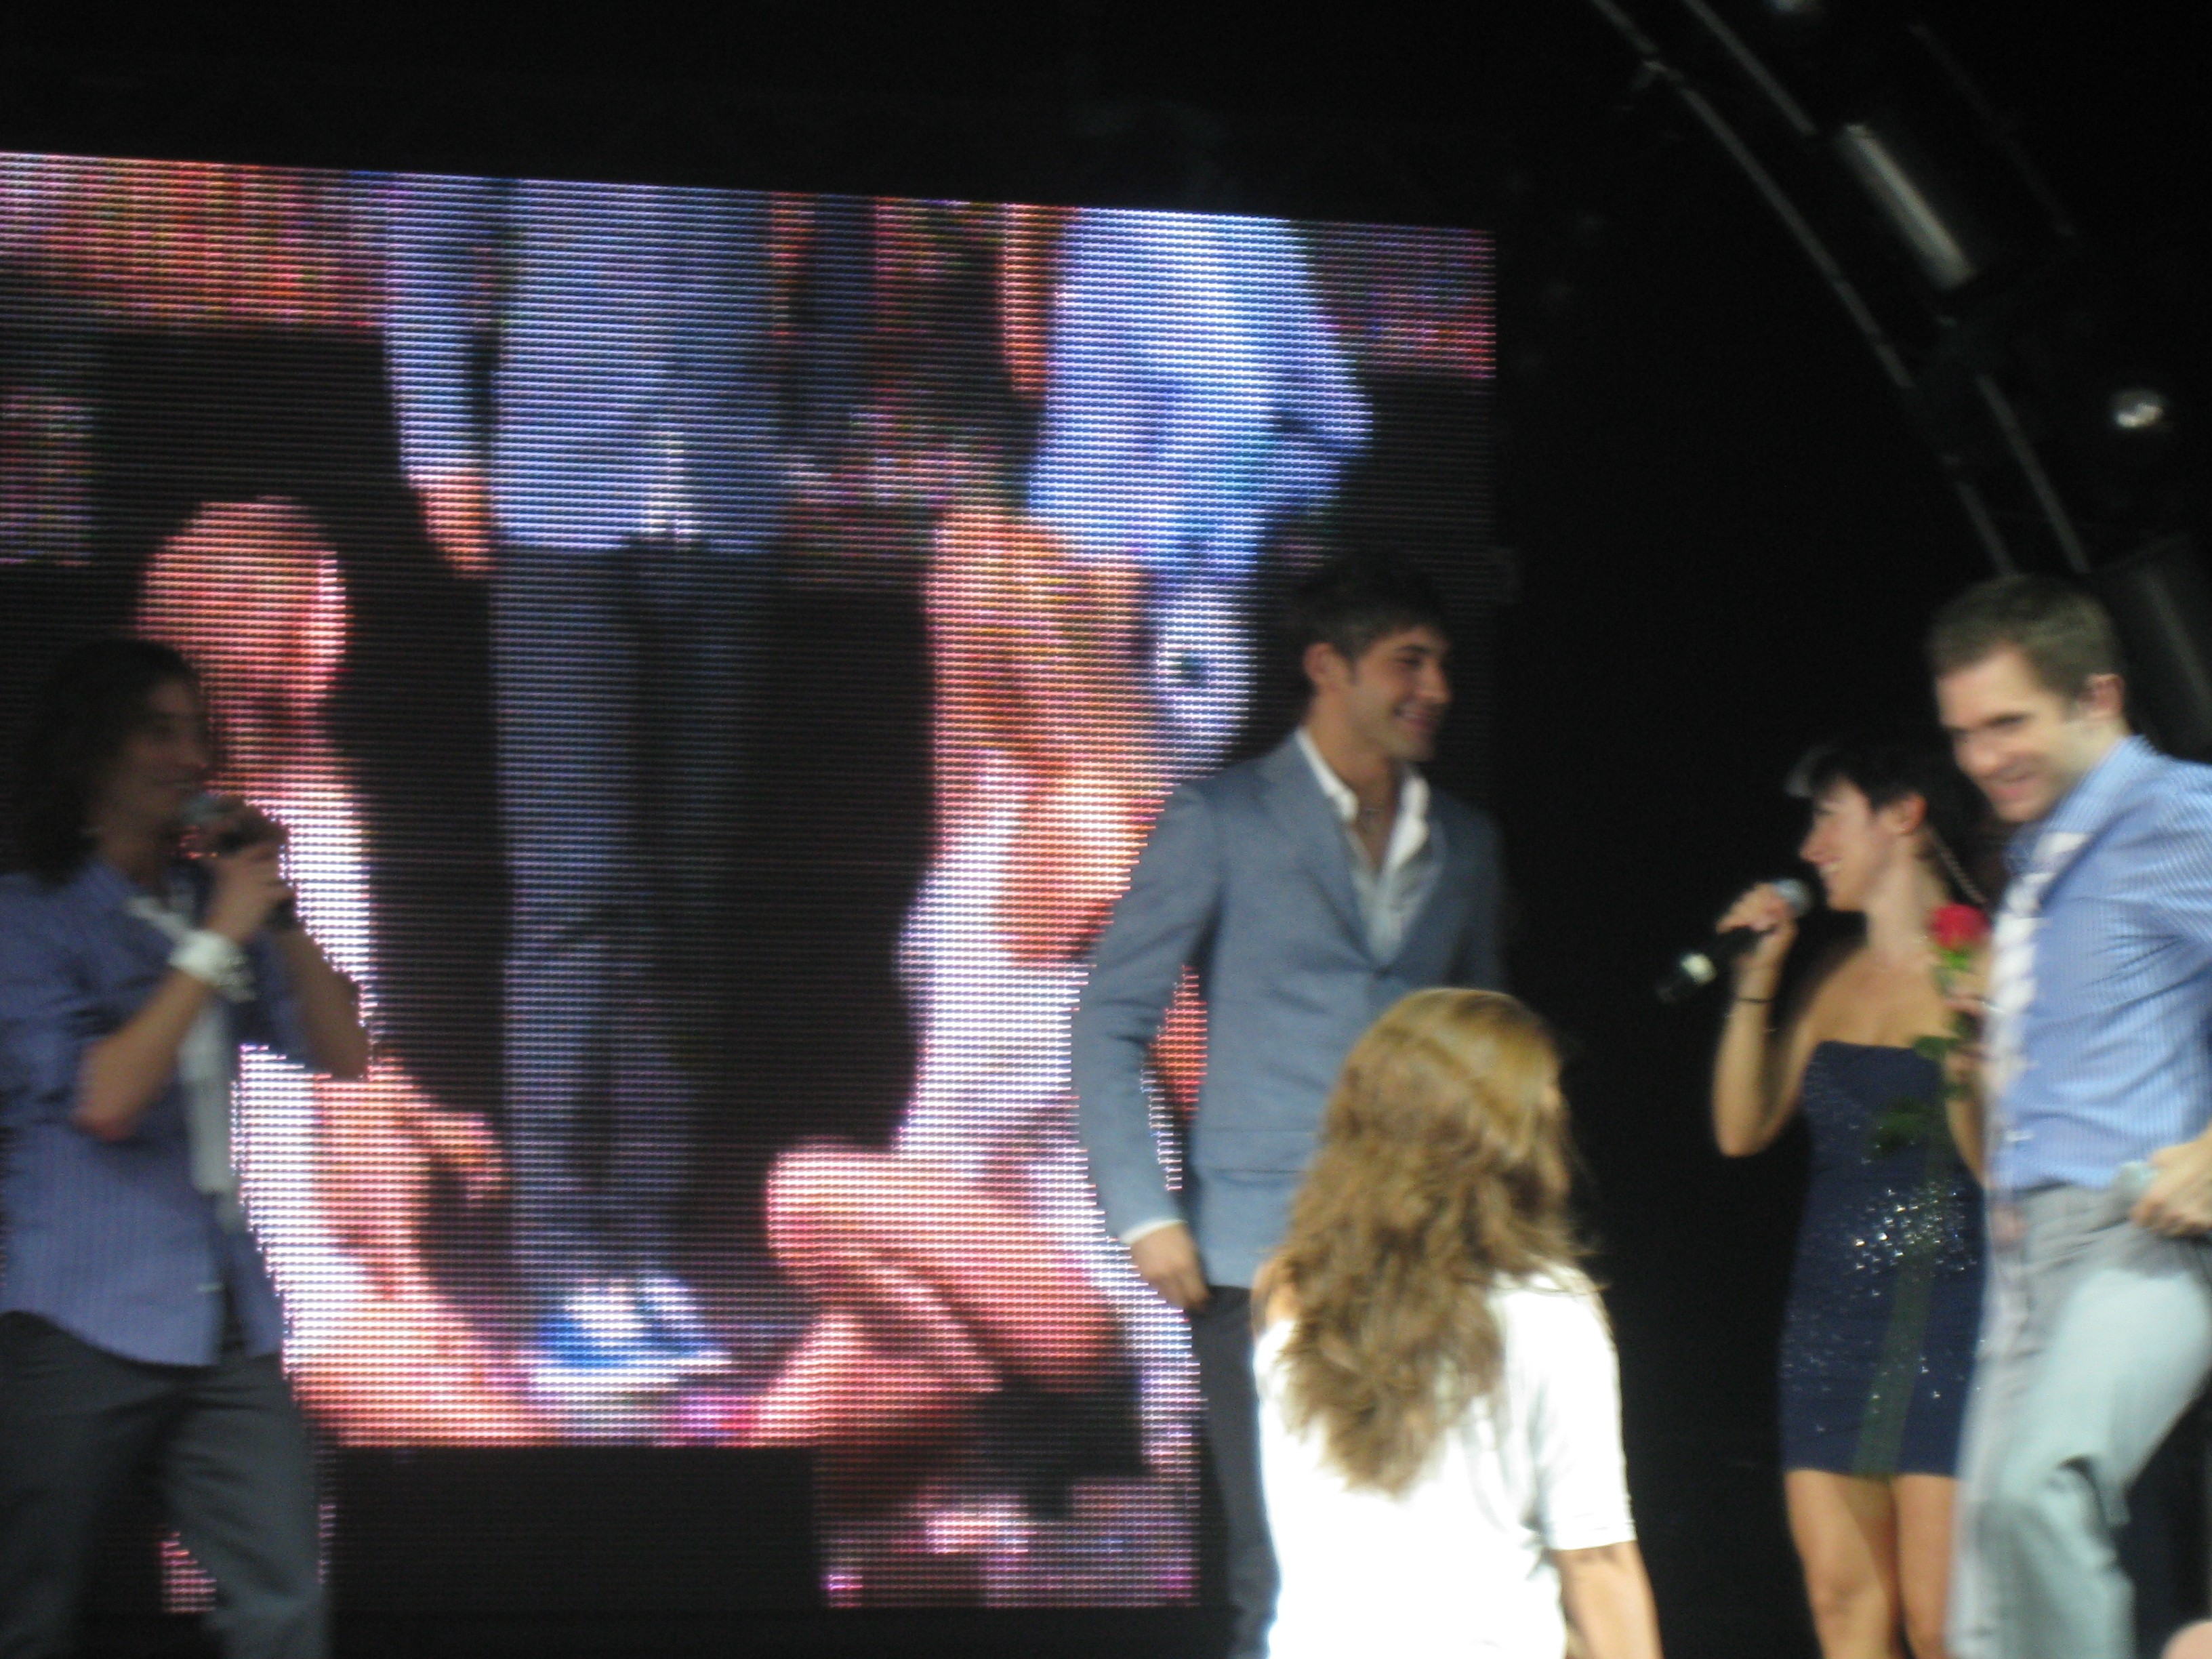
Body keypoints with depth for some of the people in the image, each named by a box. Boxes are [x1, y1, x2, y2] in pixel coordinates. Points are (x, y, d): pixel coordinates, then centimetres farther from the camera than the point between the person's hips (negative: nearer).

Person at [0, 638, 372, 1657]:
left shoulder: (203, 906, 13)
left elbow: (342, 1054, 11)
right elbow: (103, 1100, -16)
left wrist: (278, 915, -1)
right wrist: (218, 943, -14)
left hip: (225, 1325, 5)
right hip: (85, 1328, -5)